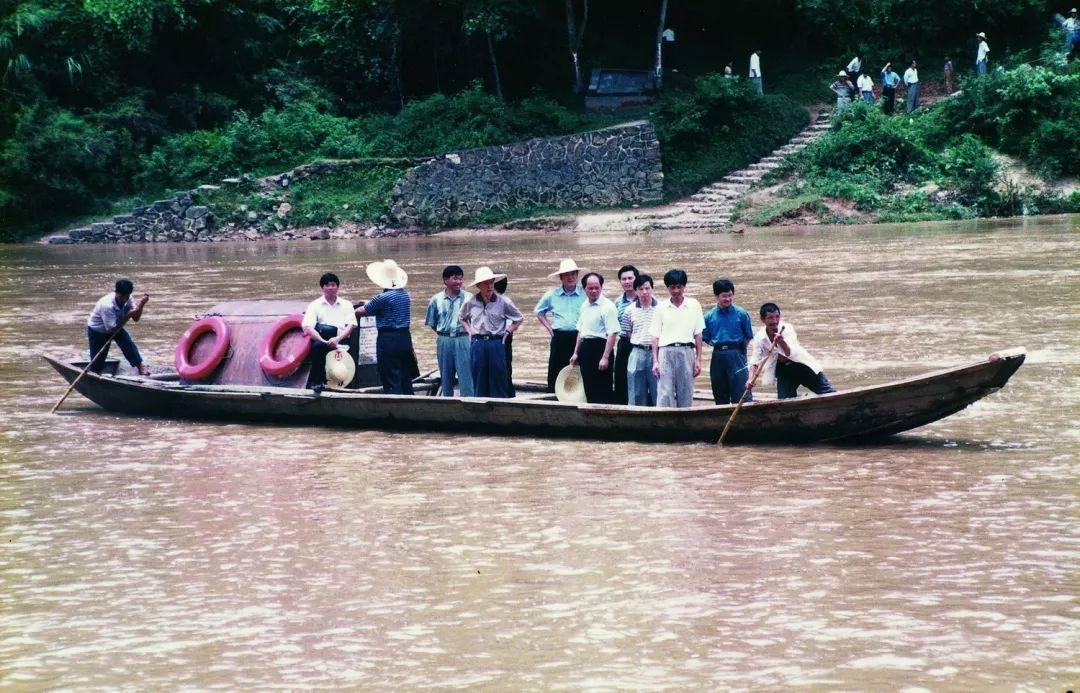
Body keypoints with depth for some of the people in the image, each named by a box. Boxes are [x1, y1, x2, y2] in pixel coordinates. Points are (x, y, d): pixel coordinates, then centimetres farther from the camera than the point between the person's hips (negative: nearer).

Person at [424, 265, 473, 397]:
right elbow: (431, 323, 11)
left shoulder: (468, 298, -1)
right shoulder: (436, 299, 3)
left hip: (462, 340, -2)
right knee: (446, 378, 9)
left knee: (466, 376, -7)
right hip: (444, 340, 2)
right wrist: (443, 332, 6)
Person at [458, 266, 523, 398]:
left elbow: (519, 318, 8)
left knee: (498, 378, -1)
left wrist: (507, 332, 1)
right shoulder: (471, 303, 3)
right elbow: (462, 317, 23)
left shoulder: (503, 302, -3)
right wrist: (469, 330, 10)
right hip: (478, 344, 2)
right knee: (479, 380, 5)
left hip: (496, 343, -2)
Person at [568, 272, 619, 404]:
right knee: (589, 390, 11)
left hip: (600, 347, -8)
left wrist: (605, 357, -23)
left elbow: (612, 334, -17)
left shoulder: (607, 306, -11)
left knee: (602, 392, -7)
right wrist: (576, 353, 22)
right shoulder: (585, 306, 15)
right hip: (585, 349, 8)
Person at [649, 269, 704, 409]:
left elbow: (698, 335, 8)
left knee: (685, 396, 2)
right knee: (664, 395, -8)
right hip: (666, 351, -1)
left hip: (687, 352, 1)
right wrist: (655, 361, 0)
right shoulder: (661, 308, 7)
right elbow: (655, 337, 8)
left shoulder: (693, 305, 7)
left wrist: (698, 359, 2)